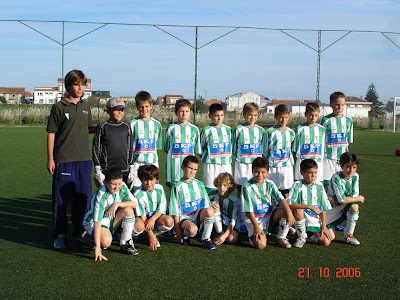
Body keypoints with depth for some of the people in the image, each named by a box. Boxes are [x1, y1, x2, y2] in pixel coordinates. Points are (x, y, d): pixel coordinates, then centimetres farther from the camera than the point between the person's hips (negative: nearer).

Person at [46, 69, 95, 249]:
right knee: (61, 198, 0)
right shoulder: (59, 107, -5)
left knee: (82, 197, 11)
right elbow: (51, 133, -4)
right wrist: (50, 159, -8)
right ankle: (60, 234, 12)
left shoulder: (85, 106, 11)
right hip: (64, 160, -5)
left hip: (84, 160, 5)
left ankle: (79, 231, 24)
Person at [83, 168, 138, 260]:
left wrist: (117, 204, -31)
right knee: (106, 241, -35)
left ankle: (125, 244, -10)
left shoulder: (122, 186, -14)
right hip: (93, 221, -6)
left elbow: (134, 203, -15)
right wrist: (97, 248, -43)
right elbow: (97, 222, -37)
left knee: (128, 210, -22)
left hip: (111, 219, 6)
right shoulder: (101, 196, -31)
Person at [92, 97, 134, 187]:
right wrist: (97, 170, -4)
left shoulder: (126, 127, 10)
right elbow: (95, 149, 2)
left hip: (124, 171, 3)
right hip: (107, 170, -3)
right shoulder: (102, 127, 1)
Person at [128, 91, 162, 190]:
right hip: (137, 164, -2)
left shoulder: (156, 124, 9)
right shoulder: (133, 124, 0)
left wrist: (156, 165, 8)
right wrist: (130, 167, -3)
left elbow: (157, 147, 12)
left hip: (152, 164, 2)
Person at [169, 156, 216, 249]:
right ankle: (185, 235, 1)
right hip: (184, 217, -4)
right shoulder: (177, 187, -4)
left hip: (198, 216, 4)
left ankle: (206, 239, -14)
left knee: (210, 211, -29)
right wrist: (178, 231, -9)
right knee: (193, 229, -37)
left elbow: (207, 205, 12)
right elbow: (175, 212, -5)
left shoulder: (199, 185, 10)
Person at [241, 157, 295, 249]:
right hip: (254, 218, -4)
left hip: (269, 216, 4)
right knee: (261, 244, -25)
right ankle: (254, 234, 12)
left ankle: (281, 238, -1)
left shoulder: (269, 184, 0)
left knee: (285, 212, -23)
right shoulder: (247, 187, -14)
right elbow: (249, 210, -14)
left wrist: (289, 212, -26)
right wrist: (256, 226, -20)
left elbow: (280, 199, -9)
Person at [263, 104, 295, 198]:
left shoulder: (291, 133, 7)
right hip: (273, 168, -4)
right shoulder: (270, 133, -6)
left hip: (287, 166, 4)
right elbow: (265, 152, -1)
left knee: (286, 193, 7)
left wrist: (291, 162, 11)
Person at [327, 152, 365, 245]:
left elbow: (355, 195, -14)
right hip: (333, 207, -4)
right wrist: (359, 199, -16)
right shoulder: (336, 178, -23)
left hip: (345, 207, 4)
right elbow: (341, 200, -28)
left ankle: (349, 235, -15)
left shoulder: (355, 176, -6)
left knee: (354, 206, -32)